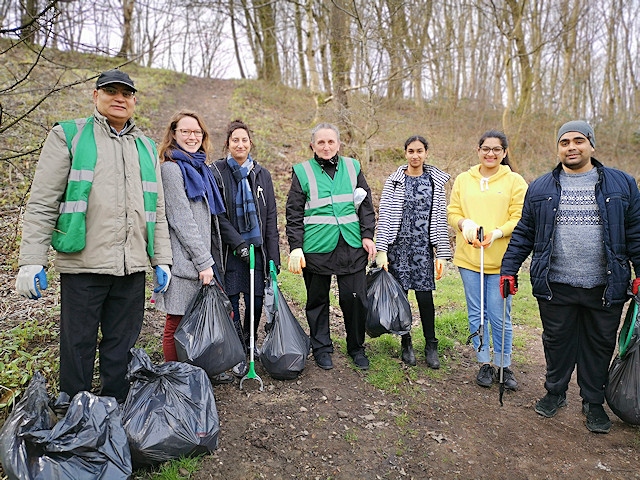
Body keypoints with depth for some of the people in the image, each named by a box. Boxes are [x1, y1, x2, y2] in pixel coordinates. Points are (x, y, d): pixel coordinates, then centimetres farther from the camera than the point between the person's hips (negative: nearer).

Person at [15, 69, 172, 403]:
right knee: (77, 346, 6)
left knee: (121, 348, 11)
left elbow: (157, 210, 17)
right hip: (83, 264, -3)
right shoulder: (69, 136, 5)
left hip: (132, 267, 4)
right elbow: (42, 203, -1)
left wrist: (161, 260, 11)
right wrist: (31, 260, -8)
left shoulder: (146, 147, 17)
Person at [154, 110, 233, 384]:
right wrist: (204, 262, -15)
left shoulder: (200, 169, 17)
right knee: (177, 325, 2)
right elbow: (181, 221, -15)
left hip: (202, 259, 8)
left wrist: (211, 259, 16)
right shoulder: (171, 168, -9)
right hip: (184, 260, -8)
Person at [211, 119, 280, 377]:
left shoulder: (262, 174, 9)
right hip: (229, 249, -2)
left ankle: (250, 344, 31)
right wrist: (238, 242, -15)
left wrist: (273, 256, 2)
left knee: (256, 301, 6)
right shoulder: (216, 172, 0)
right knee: (231, 302, 1)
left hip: (257, 247, 3)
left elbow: (271, 217, 7)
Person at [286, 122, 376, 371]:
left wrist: (367, 235, 3)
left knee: (355, 298, 3)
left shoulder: (352, 167, 10)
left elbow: (366, 205, 12)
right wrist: (295, 247, -6)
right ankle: (321, 348, 26)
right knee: (317, 300, 9)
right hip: (316, 247, -1)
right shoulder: (302, 172, 3)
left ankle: (356, 347, 23)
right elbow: (294, 213, 1)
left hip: (352, 247, 2)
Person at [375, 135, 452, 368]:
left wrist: (442, 254, 2)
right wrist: (381, 250, -8)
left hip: (423, 247, 0)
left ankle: (431, 346, 16)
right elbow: (384, 217, -1)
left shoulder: (436, 181, 6)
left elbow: (440, 219, 6)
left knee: (425, 296, -1)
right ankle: (406, 343, 23)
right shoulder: (394, 181, 2)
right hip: (398, 245, 0)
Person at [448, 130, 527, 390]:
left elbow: (519, 219, -4)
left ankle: (503, 365, 21)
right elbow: (452, 212, 7)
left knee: (500, 316, 2)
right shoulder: (463, 179, 9)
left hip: (501, 259, -2)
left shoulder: (515, 181, 1)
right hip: (468, 257, 3)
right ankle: (484, 363, 26)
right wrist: (464, 223, -14)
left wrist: (497, 232, -21)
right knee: (476, 313, 11)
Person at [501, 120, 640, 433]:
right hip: (556, 285, 0)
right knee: (557, 341, 12)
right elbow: (523, 233, 6)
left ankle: (593, 402, 30)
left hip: (606, 287, 0)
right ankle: (555, 393, 32)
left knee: (599, 345, 12)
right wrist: (509, 269, 1)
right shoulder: (540, 188, 5)